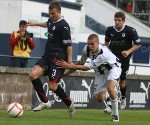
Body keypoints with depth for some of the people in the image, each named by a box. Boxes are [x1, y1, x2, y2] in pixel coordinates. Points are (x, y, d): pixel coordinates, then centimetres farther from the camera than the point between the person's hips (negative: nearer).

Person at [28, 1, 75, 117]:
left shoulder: (63, 26, -15)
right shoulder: (51, 20, 12)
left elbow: (69, 45, -16)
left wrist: (69, 60, -21)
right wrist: (36, 24, 50)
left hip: (58, 58, -8)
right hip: (47, 56, 8)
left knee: (52, 86, -11)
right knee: (33, 74, -11)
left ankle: (69, 103, 15)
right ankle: (45, 101, 1)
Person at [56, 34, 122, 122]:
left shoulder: (103, 53, -40)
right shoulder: (86, 49, -21)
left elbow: (87, 67, -37)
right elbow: (81, 62, -1)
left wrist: (69, 66, -38)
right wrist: (67, 72, 2)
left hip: (113, 68, -6)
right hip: (100, 71, 6)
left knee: (110, 88, -34)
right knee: (100, 98, -1)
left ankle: (115, 114, -18)